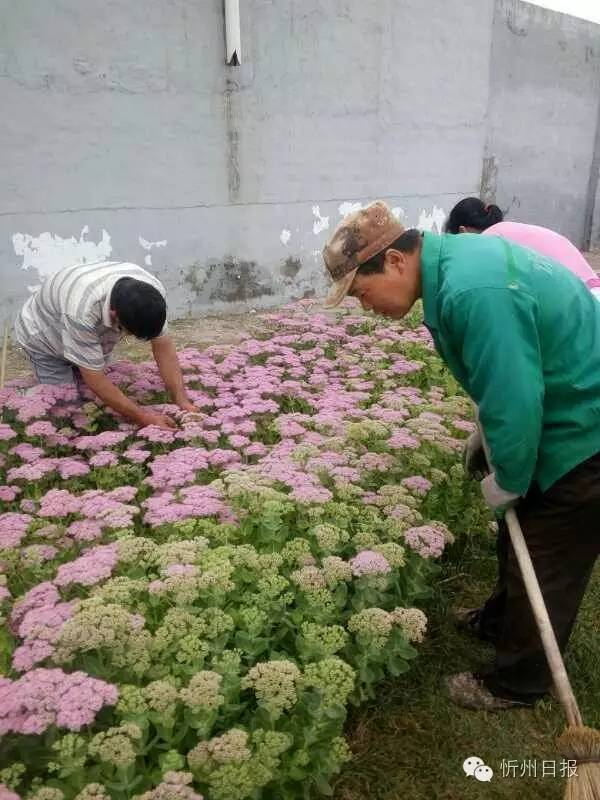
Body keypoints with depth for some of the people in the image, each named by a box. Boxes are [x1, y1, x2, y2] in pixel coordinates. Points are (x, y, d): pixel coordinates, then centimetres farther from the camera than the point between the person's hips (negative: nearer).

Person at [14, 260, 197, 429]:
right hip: (46, 339, -4)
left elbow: (163, 346, -21)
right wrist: (144, 418, -37)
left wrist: (182, 401, -29)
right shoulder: (81, 312, -46)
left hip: (95, 337, 5)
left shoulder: (153, 292, -31)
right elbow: (95, 381, -37)